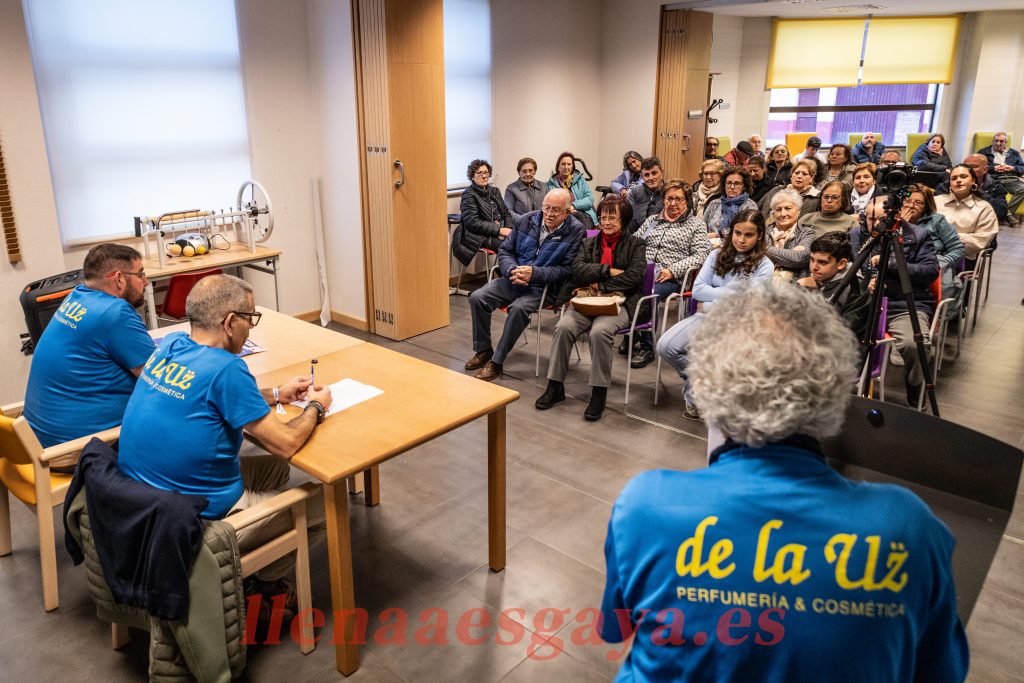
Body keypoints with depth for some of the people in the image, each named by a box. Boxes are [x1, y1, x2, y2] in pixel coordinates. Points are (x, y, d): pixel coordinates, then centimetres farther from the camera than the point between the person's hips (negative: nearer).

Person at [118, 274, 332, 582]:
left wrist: (276, 395, 15)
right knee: (325, 502, 8)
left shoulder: (169, 345, -1)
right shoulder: (225, 368, -25)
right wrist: (315, 407, -1)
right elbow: (285, 444, -20)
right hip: (197, 520, -8)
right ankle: (262, 581, 25)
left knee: (274, 468, 25)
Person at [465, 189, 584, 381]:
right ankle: (483, 350, 6)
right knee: (477, 298, -13)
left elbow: (567, 269, -12)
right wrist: (511, 270, -12)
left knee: (518, 308, -33)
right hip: (513, 279, 5)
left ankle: (496, 362, -18)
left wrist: (534, 273, -22)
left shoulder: (576, 231, -9)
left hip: (544, 287, -5)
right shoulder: (527, 221, 4)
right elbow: (504, 250, 10)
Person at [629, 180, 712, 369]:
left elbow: (700, 255, 0)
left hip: (670, 278, -4)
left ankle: (647, 346, -20)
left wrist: (673, 270, -14)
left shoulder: (696, 224, 12)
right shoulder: (652, 220, 27)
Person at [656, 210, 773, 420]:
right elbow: (697, 290, 2)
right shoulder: (717, 255, 11)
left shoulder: (763, 266, 1)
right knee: (666, 346, -19)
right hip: (707, 316, 4)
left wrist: (710, 303, -7)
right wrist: (731, 294, -7)